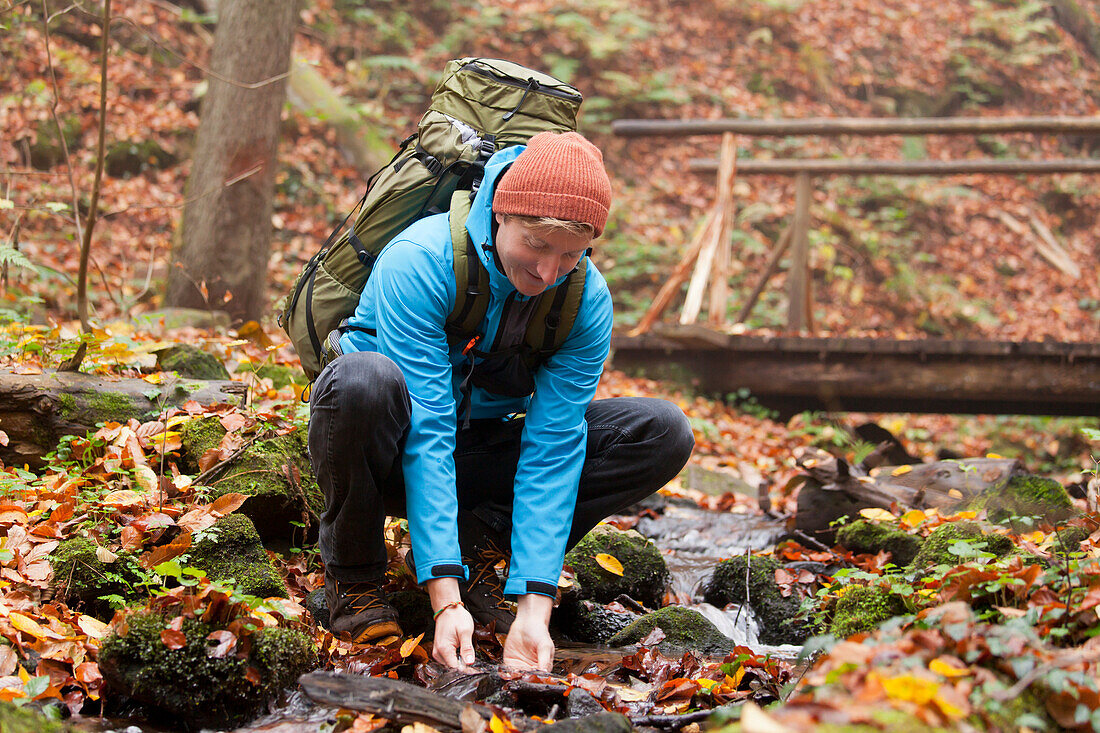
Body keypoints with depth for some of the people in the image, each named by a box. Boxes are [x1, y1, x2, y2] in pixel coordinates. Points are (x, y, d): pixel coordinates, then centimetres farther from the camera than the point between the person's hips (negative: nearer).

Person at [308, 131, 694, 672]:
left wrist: (534, 607, -29)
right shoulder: (418, 261, -27)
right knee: (364, 381, -40)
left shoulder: (586, 298, -14)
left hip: (482, 454, 4)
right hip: (396, 456, -4)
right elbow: (425, 431, -33)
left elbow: (552, 445, -19)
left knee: (664, 433, -15)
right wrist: (445, 601, -39)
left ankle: (477, 541, -9)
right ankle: (352, 573, -14)